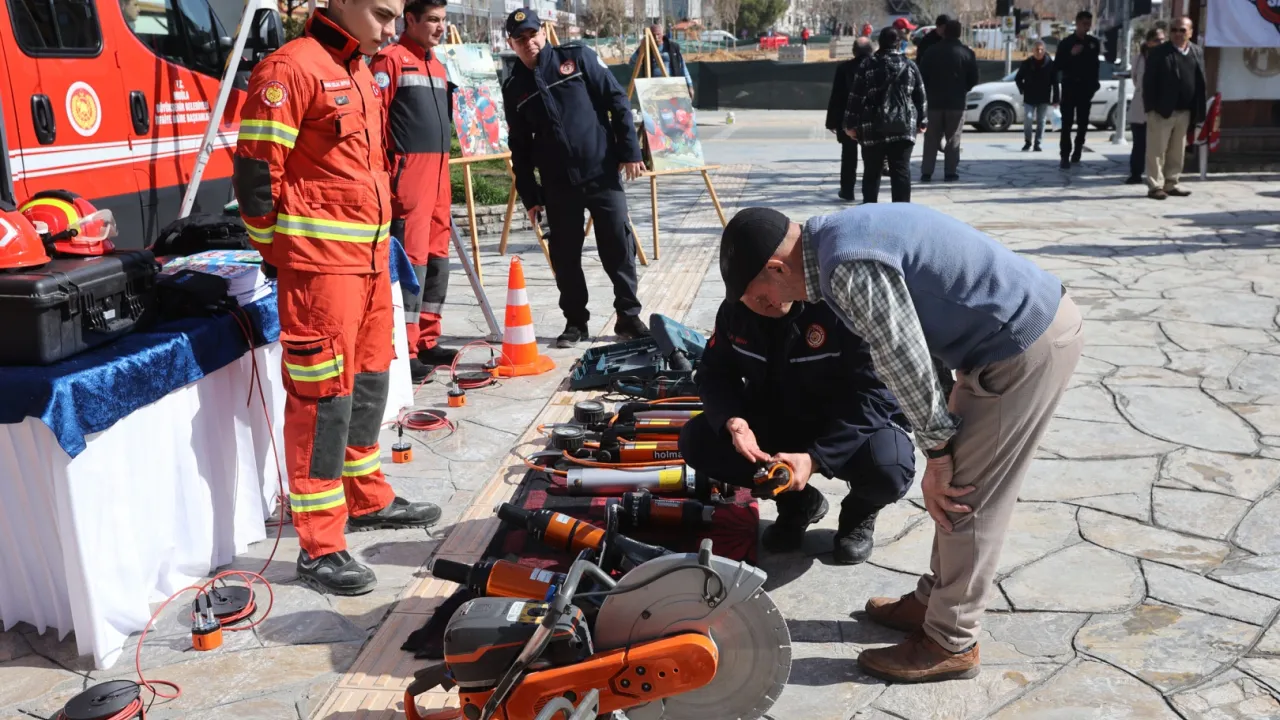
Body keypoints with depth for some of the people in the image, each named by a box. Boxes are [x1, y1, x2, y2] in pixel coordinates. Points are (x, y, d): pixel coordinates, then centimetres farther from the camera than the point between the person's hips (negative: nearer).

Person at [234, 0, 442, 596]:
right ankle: (319, 547, 1)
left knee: (368, 383, 17)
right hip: (319, 265, -9)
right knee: (323, 395, -6)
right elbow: (254, 169, -14)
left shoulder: (361, 73, 17)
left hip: (369, 256, 9)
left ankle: (366, 500, 34)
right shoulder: (293, 67, -11)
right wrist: (277, 250, -7)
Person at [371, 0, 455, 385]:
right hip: (408, 172, -8)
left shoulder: (437, 67, 20)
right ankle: (406, 352, -8)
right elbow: (374, 117, -11)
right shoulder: (390, 60, -5)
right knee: (412, 258, -11)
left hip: (438, 173, 9)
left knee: (437, 258, 10)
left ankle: (427, 341, 19)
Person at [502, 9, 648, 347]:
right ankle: (575, 321, 20)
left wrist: (630, 150, -7)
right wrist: (529, 195, 8)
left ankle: (629, 316, 14)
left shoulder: (578, 58, 1)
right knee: (564, 255, 5)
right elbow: (520, 147, 11)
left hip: (602, 173, -2)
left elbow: (618, 100, 0)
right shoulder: (514, 88, 8)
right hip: (557, 185, 2)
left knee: (619, 246, 1)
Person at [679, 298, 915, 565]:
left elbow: (873, 395, -27)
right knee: (695, 440, -16)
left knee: (889, 470, -37)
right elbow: (713, 374, -2)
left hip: (860, 423, -4)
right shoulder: (734, 309, -12)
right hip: (776, 422, 5)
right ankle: (796, 502, 7)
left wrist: (815, 458, -38)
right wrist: (731, 420, -25)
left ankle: (860, 512, 4)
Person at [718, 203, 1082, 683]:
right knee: (955, 488, 18)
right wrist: (940, 448, 12)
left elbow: (906, 366, -19)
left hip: (1029, 345, -9)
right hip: (1034, 317, 9)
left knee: (964, 500, 0)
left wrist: (937, 452, -4)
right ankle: (937, 600, 33)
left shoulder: (850, 269, -24)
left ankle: (951, 643, 15)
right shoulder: (837, 237, 7)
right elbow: (907, 353, 12)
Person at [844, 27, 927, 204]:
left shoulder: (867, 66, 0)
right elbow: (920, 96, 10)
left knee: (871, 173, 9)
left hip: (873, 128, -1)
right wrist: (921, 121, 20)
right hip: (903, 127, 1)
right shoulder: (910, 66, 6)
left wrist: (851, 124, 4)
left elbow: (855, 97, -2)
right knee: (901, 172, -1)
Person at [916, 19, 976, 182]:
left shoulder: (931, 52, -1)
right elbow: (973, 79, -1)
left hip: (934, 101, 1)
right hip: (956, 102, -1)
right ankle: (951, 172, 2)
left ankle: (926, 172, 4)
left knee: (931, 139, 7)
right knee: (953, 139, 5)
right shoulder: (967, 53, -2)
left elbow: (922, 76, -1)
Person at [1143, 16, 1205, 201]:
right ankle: (1155, 186, 1)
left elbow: (1200, 82, 12)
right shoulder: (1159, 53, -6)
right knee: (1157, 151, -3)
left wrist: (1198, 111, 5)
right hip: (1162, 110, -5)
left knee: (1177, 151, 11)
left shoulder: (1197, 52, 11)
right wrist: (1151, 107, -15)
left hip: (1185, 111, 6)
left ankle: (1170, 184, 20)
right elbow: (1148, 82, -9)